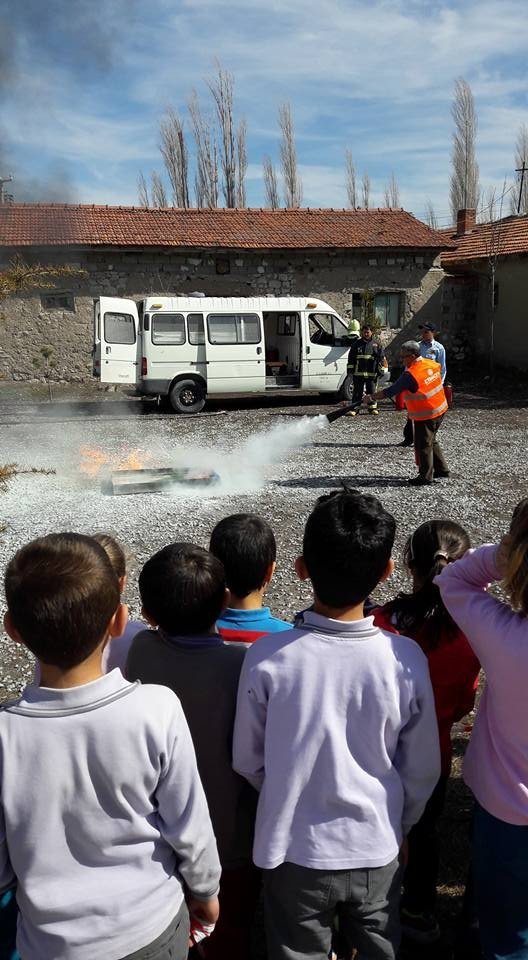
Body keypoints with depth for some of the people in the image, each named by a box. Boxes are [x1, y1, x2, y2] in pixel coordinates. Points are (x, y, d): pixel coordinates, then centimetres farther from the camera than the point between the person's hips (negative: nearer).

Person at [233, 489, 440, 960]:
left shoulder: (267, 657, -23)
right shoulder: (406, 658, -20)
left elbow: (247, 760, -8)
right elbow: (423, 769, -6)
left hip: (295, 851, -1)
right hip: (377, 850, 1)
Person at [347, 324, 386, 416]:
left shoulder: (376, 345, 8)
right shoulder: (357, 344, 6)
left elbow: (381, 358, 10)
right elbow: (351, 358, 7)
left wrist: (381, 370, 3)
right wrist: (350, 369, 1)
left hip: (372, 373, 1)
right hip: (358, 373, -1)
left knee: (371, 391, 8)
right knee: (357, 391, 0)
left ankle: (372, 408, 18)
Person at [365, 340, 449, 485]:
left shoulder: (410, 375, -23)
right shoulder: (431, 364, 0)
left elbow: (390, 391, -19)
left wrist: (371, 398, -10)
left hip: (425, 415, -9)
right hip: (440, 409, 9)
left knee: (423, 445, 4)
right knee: (431, 441, 23)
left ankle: (426, 476, 12)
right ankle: (441, 469, 31)